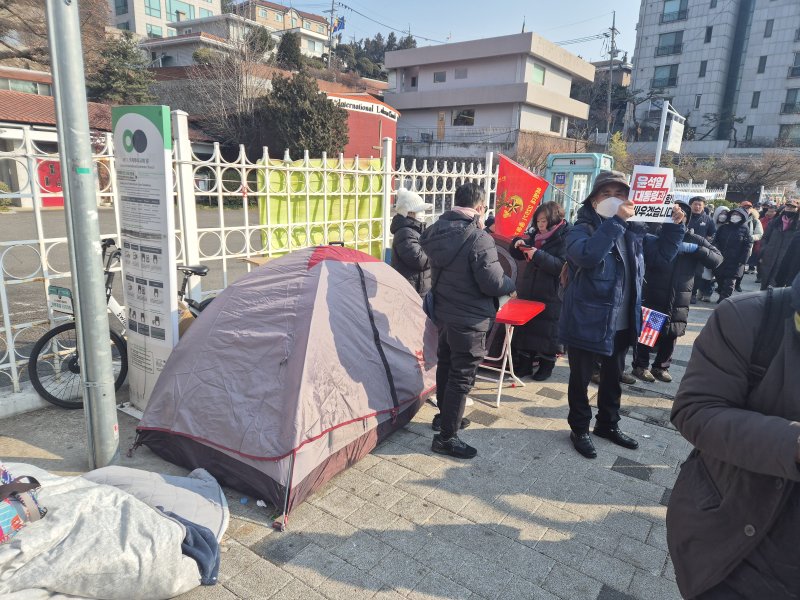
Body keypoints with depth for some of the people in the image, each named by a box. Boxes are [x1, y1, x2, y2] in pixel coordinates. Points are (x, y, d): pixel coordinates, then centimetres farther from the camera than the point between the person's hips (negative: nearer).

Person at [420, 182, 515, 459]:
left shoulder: (435, 232, -1)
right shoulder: (479, 239, -23)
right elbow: (494, 284, -21)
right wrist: (511, 284, 1)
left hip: (442, 312, 8)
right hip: (470, 319, -8)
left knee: (445, 365, 23)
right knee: (462, 376, 3)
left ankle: (443, 415, 41)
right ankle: (446, 437, 11)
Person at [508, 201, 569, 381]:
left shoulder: (565, 238, -10)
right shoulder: (535, 235, 10)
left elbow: (561, 265, -22)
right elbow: (517, 255, 17)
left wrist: (538, 255, -27)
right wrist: (518, 244, -3)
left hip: (550, 295, -6)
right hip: (529, 291, 6)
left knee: (547, 332, 4)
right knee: (524, 327, 11)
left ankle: (546, 365, 21)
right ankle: (524, 363, 23)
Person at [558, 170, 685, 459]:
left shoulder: (633, 231, 6)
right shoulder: (582, 229, -13)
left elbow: (662, 253, 14)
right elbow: (588, 255, -34)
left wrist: (675, 225, 0)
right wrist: (615, 221, -35)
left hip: (622, 323, 6)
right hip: (586, 321, -6)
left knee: (612, 378, 22)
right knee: (580, 379, 10)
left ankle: (608, 424, 41)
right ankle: (580, 429, 27)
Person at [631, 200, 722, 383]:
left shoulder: (696, 240, 5)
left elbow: (717, 260, -4)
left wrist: (695, 249, -18)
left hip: (679, 300, 3)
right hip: (652, 297, -3)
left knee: (671, 334, 11)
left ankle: (661, 366, 28)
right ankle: (641, 366, 17)